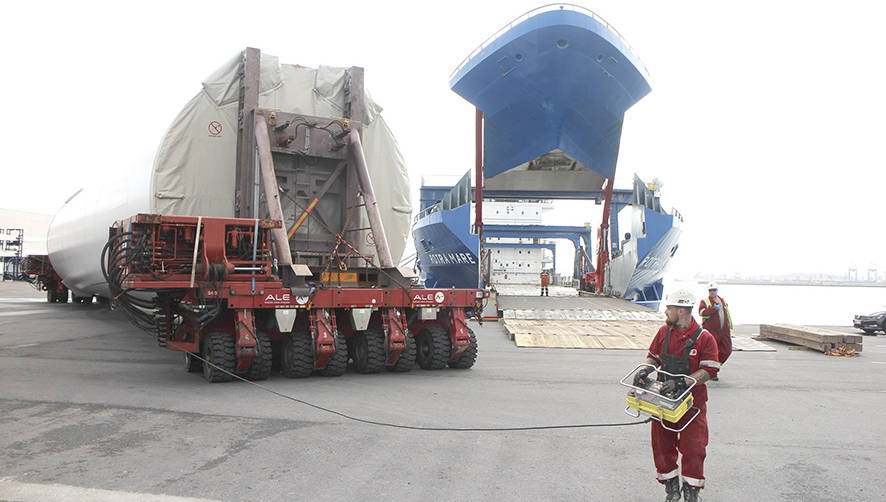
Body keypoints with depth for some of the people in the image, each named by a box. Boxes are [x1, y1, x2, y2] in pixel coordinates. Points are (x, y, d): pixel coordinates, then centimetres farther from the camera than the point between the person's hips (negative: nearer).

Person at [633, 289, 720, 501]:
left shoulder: (704, 338, -11)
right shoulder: (664, 331, 5)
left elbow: (708, 371, -15)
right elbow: (653, 357, 14)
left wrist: (681, 382, -26)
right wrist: (645, 370, -8)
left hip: (691, 400, -4)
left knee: (693, 447, -3)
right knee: (662, 444, 7)